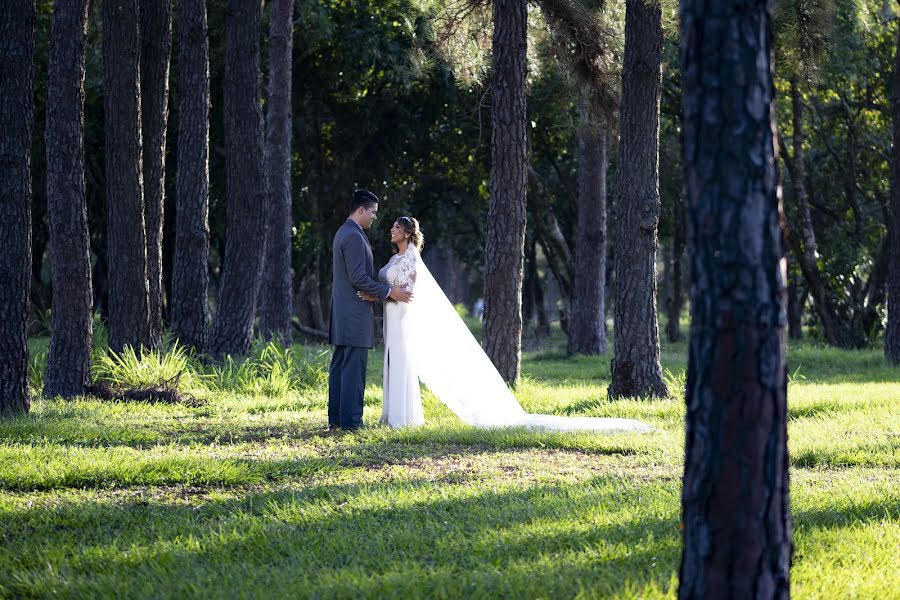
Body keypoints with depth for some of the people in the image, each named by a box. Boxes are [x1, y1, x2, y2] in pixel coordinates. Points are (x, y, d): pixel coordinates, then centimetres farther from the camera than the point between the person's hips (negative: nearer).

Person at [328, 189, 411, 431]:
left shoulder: (343, 233, 17)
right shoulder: (354, 237, -16)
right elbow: (358, 278, -20)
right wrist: (389, 292, -14)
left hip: (342, 312, 10)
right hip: (355, 313, -10)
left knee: (340, 365, 10)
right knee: (354, 367, -9)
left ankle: (336, 418, 13)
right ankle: (350, 420, -9)